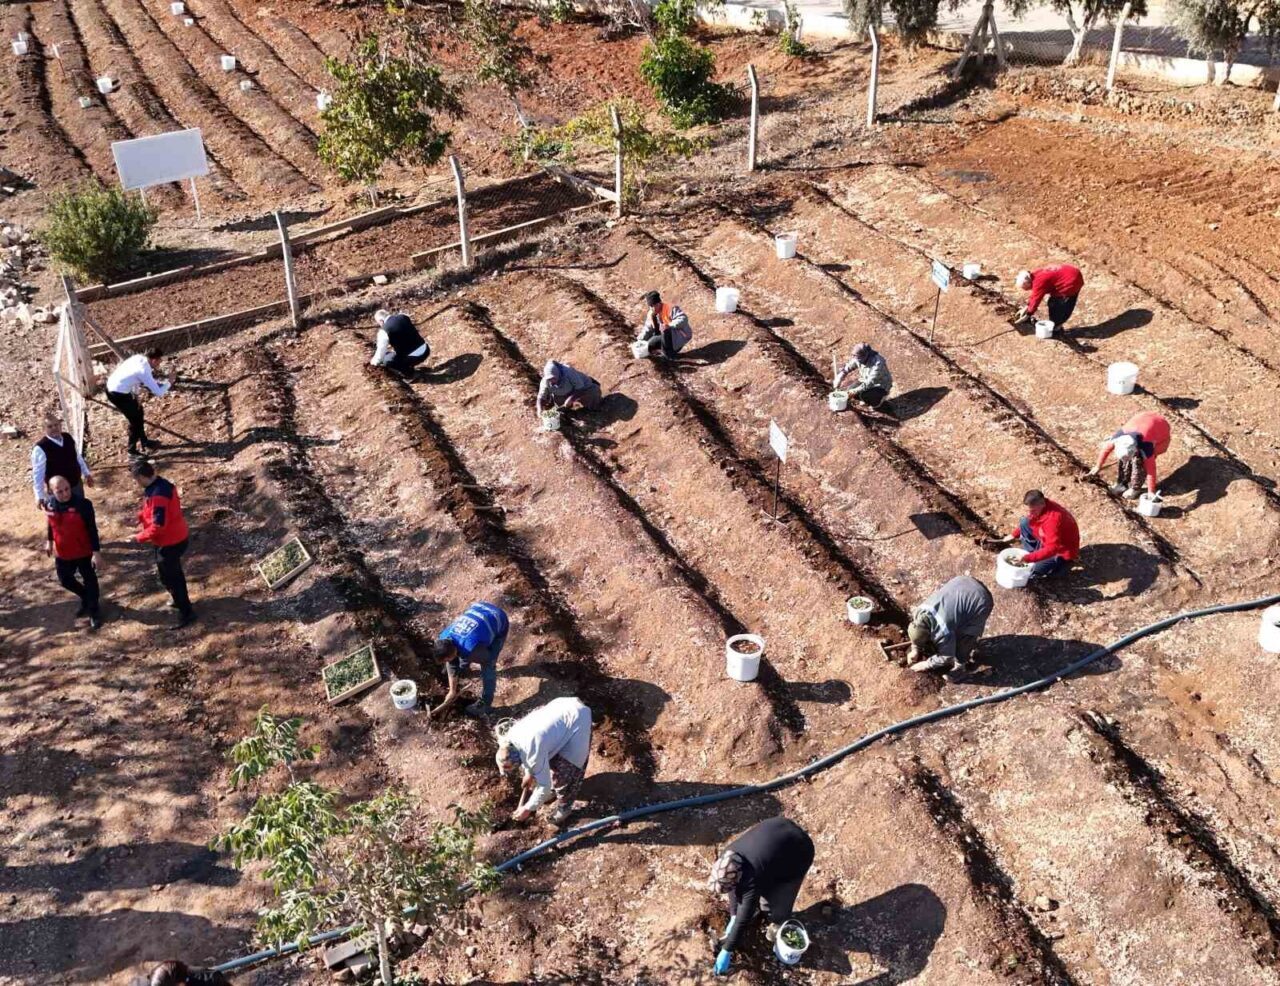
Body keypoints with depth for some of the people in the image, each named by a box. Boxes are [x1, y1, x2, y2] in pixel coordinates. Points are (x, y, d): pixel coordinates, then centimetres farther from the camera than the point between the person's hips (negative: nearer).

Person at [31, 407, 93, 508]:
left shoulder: (68, 438, -3)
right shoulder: (40, 448, -22)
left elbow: (78, 457, 13)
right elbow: (38, 474, -18)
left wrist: (86, 473, 17)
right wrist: (39, 496, -17)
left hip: (77, 485, 6)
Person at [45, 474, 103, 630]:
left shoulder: (82, 504, -25)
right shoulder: (49, 504, -10)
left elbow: (92, 529, -19)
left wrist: (96, 552, -19)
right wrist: (50, 542, 21)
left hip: (83, 552, -5)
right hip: (62, 552, 5)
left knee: (89, 580, 11)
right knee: (65, 580, 21)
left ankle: (93, 612, 31)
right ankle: (86, 599, 48)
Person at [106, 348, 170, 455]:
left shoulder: (139, 357, 0)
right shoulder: (145, 371, -23)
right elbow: (159, 393, -19)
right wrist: (168, 382, -6)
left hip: (112, 385, 9)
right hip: (118, 394, -9)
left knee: (138, 411, 22)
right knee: (135, 420, 4)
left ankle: (144, 442, 36)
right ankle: (132, 450, 16)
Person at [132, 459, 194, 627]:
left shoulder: (158, 494, -31)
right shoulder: (160, 484, 1)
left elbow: (158, 525, -29)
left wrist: (141, 536, -15)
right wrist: (142, 516, 1)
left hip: (169, 541, -10)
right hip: (176, 537, 10)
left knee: (168, 577, 3)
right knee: (174, 572, 27)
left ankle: (186, 612, 13)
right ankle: (181, 601, 45)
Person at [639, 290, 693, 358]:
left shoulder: (671, 309, -22)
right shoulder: (651, 314, 2)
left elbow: (683, 319, -33)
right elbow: (647, 329, 15)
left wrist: (669, 326, -44)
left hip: (681, 335, -8)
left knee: (666, 331, -36)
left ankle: (670, 355, -20)